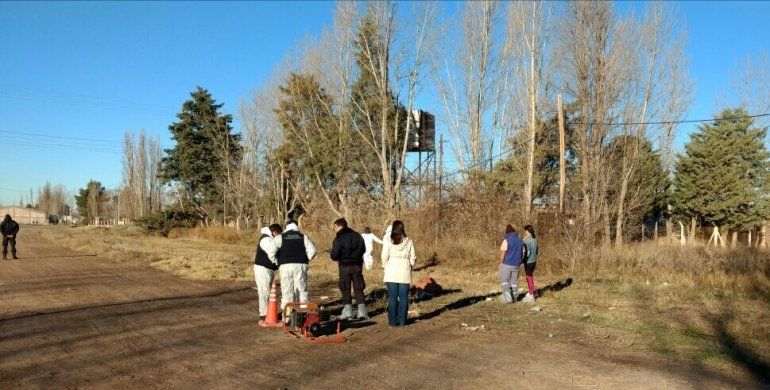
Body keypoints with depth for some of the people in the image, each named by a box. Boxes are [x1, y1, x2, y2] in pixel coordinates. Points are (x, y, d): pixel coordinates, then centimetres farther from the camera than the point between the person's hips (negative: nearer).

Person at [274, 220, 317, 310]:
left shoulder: (280, 237, 6)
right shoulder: (303, 237, 9)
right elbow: (312, 250, 3)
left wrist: (276, 262, 8)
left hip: (285, 266, -1)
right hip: (301, 265, 1)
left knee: (286, 290, 3)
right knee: (302, 288, 8)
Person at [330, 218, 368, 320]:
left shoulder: (339, 238, -12)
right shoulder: (358, 236, 6)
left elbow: (334, 255, -16)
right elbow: (363, 250, 15)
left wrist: (332, 255, 6)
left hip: (344, 266, -4)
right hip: (357, 265, 4)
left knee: (345, 289, 6)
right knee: (358, 288, 9)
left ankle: (348, 312, 8)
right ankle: (362, 312, 7)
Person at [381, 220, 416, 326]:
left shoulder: (388, 241, -6)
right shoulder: (408, 241, -1)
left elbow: (384, 257, -6)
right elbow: (413, 258, 1)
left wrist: (385, 266, 10)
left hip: (391, 273, -1)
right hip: (405, 273, 1)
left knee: (392, 297, 5)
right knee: (403, 297, 8)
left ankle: (393, 321, 7)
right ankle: (402, 321, 10)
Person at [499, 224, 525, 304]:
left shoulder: (506, 240, -14)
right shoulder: (520, 240, 5)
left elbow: (502, 253, -17)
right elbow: (523, 254, 8)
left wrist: (501, 263, -6)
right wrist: (519, 262, 17)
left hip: (506, 264, -5)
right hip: (516, 265, 6)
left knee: (504, 281, 3)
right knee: (514, 281, 14)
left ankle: (507, 296, -9)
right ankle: (513, 298, 18)